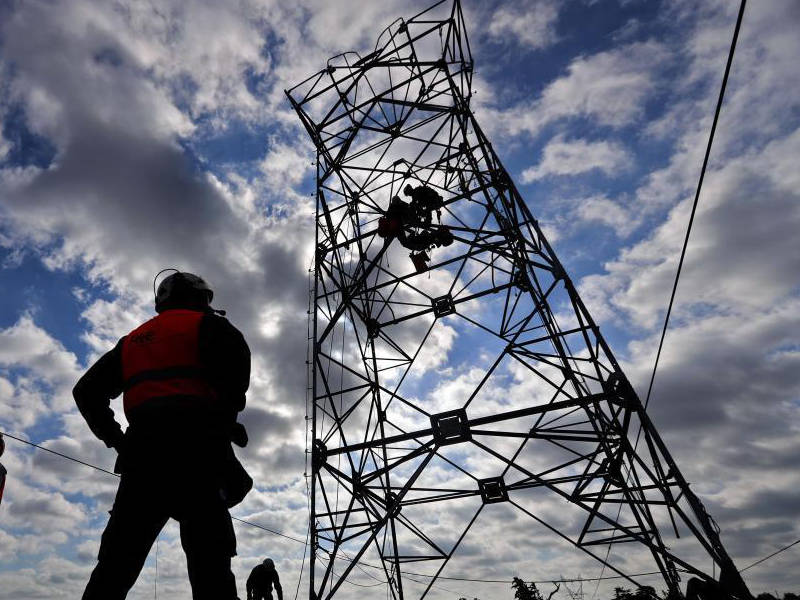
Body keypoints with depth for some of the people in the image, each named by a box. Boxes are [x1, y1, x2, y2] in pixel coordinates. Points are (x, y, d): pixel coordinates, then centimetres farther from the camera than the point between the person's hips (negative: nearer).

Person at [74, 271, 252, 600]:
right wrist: (225, 417, -1)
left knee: (116, 564, 9)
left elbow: (87, 392, 26)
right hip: (193, 446, -5)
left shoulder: (132, 340, 30)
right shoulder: (204, 324, 11)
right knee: (209, 560, -7)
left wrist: (117, 440, 23)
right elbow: (236, 352, -12)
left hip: (141, 450, 6)